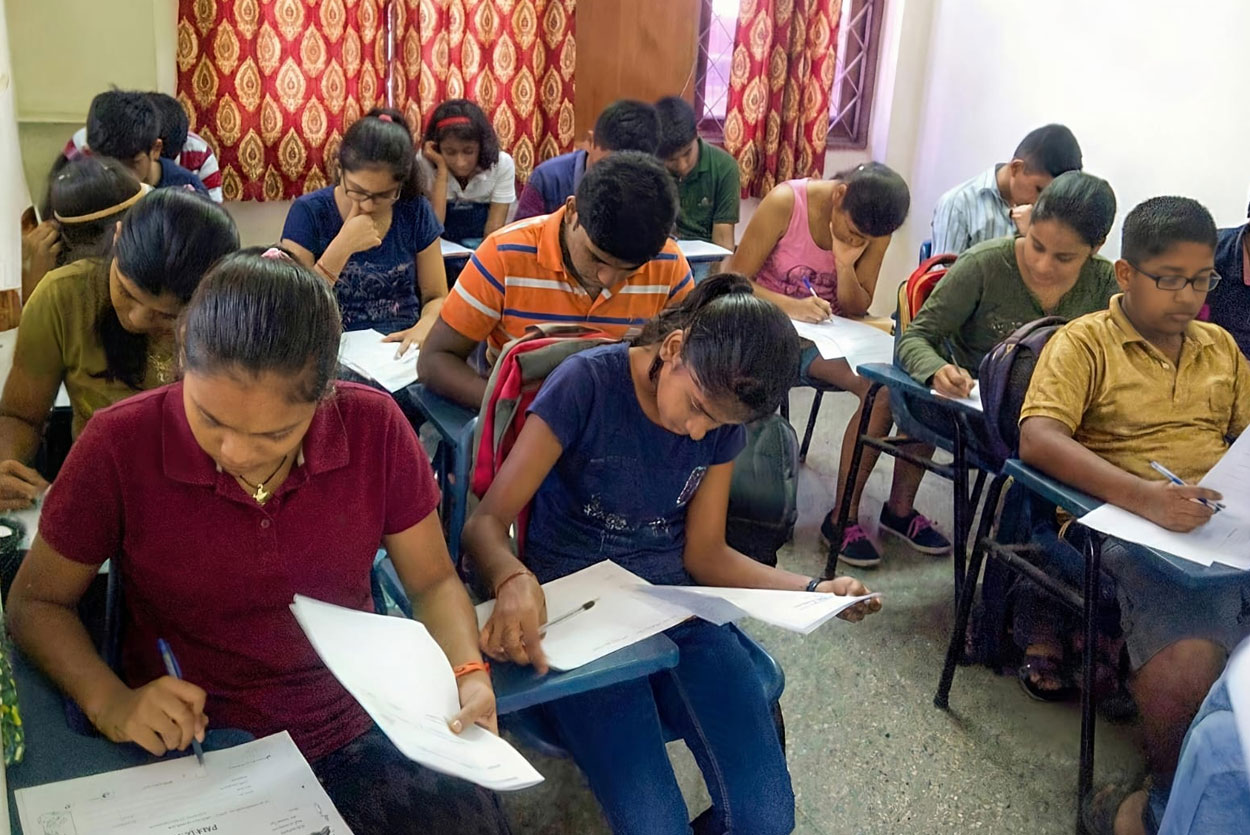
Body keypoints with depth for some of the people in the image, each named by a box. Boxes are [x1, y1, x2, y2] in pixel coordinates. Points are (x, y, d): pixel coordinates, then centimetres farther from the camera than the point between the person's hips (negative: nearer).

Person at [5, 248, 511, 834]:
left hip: (358, 735, 3)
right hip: (191, 744, -2)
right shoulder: (119, 446, -14)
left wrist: (469, 675, -17)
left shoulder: (375, 429, -11)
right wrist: (107, 700, -16)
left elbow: (433, 582, 2)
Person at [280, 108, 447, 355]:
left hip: (402, 347, 2)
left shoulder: (415, 211, 1)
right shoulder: (309, 213, -4)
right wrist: (342, 248, -18)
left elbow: (437, 297, 6)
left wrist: (425, 326, -16)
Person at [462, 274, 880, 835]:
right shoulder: (586, 383, -14)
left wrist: (813, 591, -5)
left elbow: (704, 553, 8)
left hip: (678, 612, 4)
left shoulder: (724, 422, 3)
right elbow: (486, 523, -14)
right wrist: (514, 580, -36)